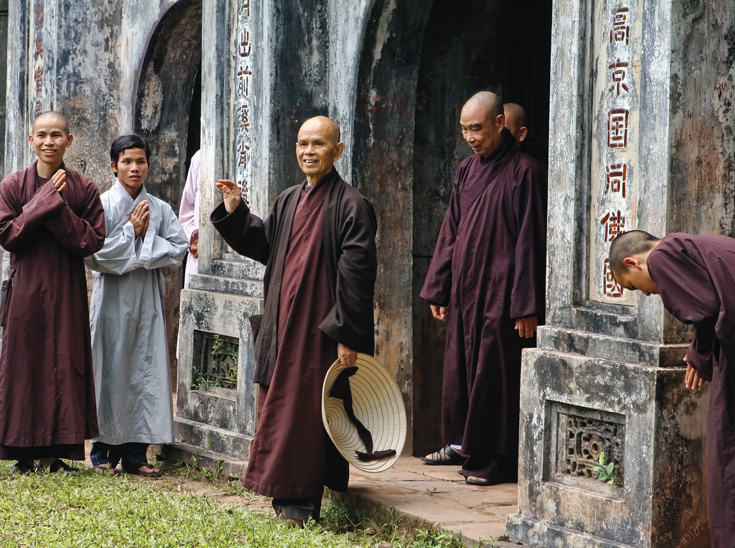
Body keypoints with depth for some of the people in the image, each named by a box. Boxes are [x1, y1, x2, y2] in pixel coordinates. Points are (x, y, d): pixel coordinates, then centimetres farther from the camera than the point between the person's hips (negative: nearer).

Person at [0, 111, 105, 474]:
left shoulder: (84, 188, 3)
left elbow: (94, 240, -5)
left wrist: (58, 209, -15)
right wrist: (45, 203, -14)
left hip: (67, 293, 1)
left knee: (65, 363, -1)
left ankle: (58, 452, 6)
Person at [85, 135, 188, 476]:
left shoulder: (160, 209, 8)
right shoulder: (102, 204, -2)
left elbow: (179, 249, 1)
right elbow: (93, 254, -11)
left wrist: (145, 243, -10)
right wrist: (131, 232, -9)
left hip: (148, 299, 3)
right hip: (112, 297, -3)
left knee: (146, 369, 1)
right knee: (110, 369, -1)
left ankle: (135, 453, 5)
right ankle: (104, 452, 8)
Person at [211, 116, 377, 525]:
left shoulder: (351, 206, -10)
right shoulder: (289, 201, 12)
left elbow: (358, 274, -14)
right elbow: (264, 246, 24)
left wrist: (347, 335, -18)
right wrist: (235, 212, 11)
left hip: (320, 331, -7)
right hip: (282, 327, 8)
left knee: (308, 412, -4)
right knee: (279, 410, 11)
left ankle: (302, 504, 3)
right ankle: (285, 499, 20)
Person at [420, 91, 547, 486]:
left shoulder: (524, 173, -11)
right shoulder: (467, 171, 11)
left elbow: (530, 242, -13)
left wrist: (527, 306, -15)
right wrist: (438, 289, 13)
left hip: (499, 293, -7)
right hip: (464, 290, 7)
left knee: (494, 372, -3)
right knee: (459, 365, 12)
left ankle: (498, 458, 5)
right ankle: (462, 443, 26)